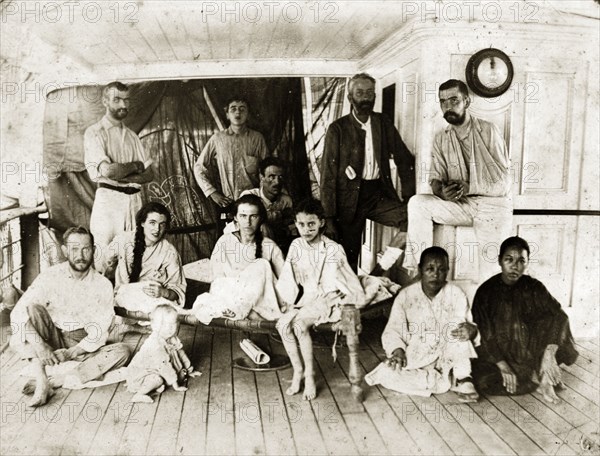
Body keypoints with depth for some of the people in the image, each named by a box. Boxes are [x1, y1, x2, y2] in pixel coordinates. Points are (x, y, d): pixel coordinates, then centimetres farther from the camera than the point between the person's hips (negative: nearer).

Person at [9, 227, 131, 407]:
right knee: (33, 308, -26)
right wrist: (39, 345, -32)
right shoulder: (51, 276, -9)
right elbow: (18, 312, -18)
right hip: (52, 341, 0)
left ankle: (56, 382, -28)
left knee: (122, 351, -25)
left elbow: (98, 333, -9)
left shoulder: (103, 285, -8)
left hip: (83, 347, 1)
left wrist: (71, 353, -23)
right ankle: (42, 382, -30)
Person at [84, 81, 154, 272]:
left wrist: (124, 177, -7)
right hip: (109, 199, -5)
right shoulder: (95, 133, -1)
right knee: (105, 261, -4)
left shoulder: (131, 136, 17)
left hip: (134, 199, 5)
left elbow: (149, 174, 10)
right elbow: (107, 170, -16)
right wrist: (135, 166, 0)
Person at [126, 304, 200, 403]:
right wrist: (175, 384, -28)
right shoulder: (155, 344, -32)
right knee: (157, 380, -35)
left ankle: (155, 385, -4)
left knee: (181, 375, 0)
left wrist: (189, 370, 16)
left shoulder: (172, 338, -6)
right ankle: (139, 394, -18)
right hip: (139, 374, -8)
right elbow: (163, 365, -32)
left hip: (155, 370, 8)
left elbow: (180, 353, 9)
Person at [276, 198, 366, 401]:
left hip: (326, 298, -5)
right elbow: (289, 278, 6)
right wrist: (287, 300, -3)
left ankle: (309, 375, -10)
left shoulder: (332, 249, -12)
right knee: (283, 325, -22)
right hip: (304, 297, 5)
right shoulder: (296, 246, 3)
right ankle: (297, 371, -4)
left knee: (300, 325, -29)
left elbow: (340, 282, -8)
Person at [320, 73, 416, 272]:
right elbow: (328, 175, -6)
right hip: (350, 198, -3)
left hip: (379, 194, 3)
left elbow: (405, 160, 13)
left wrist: (409, 199, 1)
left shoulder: (384, 125, 8)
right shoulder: (337, 129, -3)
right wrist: (329, 219, -11)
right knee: (348, 259, -1)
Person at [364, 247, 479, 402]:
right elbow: (392, 330, -6)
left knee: (457, 323, -25)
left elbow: (466, 326, -9)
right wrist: (397, 350, -26)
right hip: (415, 360, 1)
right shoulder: (406, 295, -6)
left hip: (446, 358, 0)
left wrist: (471, 330, -34)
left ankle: (463, 379, -16)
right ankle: (449, 381, -19)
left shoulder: (456, 294, -6)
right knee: (386, 373, -28)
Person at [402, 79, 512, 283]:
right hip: (462, 205, 4)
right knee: (417, 203, -19)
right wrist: (442, 191, -21)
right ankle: (416, 269, -17)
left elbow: (503, 181, -10)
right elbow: (436, 178, 4)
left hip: (493, 204, -4)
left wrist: (469, 187, -23)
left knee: (490, 271, -17)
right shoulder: (441, 139, 8)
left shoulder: (488, 131, -6)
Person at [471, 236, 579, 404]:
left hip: (530, 350, 1)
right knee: (483, 381, -29)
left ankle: (545, 379, -16)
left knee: (551, 321, -24)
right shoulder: (486, 291, -12)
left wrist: (549, 355, -36)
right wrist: (503, 367, -24)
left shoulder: (534, 287, -7)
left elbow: (559, 316, -21)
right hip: (498, 353, -1)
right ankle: (540, 378, -9)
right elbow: (484, 334, -14)